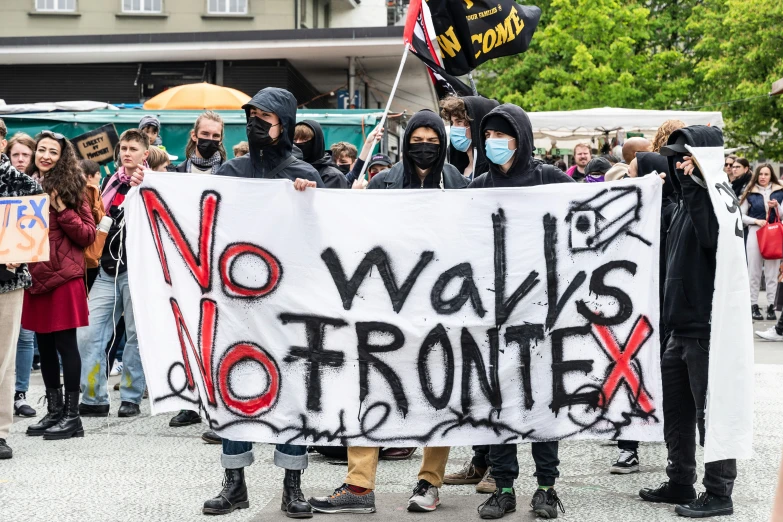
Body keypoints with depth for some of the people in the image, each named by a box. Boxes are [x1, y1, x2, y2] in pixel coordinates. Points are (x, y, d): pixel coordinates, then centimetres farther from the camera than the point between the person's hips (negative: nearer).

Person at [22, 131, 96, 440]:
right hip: (34, 275, 5)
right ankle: (54, 411, 20)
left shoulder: (71, 187, -2)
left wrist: (62, 210, -15)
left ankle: (72, 415, 4)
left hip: (64, 276, -5)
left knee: (65, 343, -2)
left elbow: (88, 235, -5)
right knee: (44, 345, 11)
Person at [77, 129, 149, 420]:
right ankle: (94, 399, 5)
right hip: (109, 269, 5)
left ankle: (131, 398, 13)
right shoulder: (111, 182, 15)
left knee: (136, 336, 2)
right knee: (89, 334, -3)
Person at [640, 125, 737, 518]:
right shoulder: (687, 200, 15)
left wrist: (692, 186, -29)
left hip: (708, 324, -9)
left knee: (710, 410, -2)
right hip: (683, 323, 9)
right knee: (674, 405, 14)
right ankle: (680, 483, 25)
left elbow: (716, 240, -31)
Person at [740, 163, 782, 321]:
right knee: (754, 272, 3)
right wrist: (756, 221, -10)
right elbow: (741, 215, 4)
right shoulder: (750, 193, 5)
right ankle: (754, 306, 7)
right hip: (755, 233, -1)